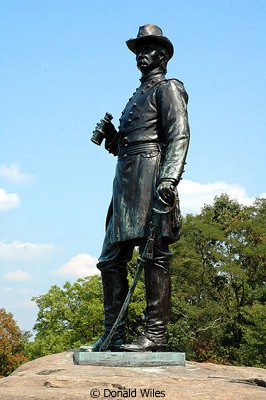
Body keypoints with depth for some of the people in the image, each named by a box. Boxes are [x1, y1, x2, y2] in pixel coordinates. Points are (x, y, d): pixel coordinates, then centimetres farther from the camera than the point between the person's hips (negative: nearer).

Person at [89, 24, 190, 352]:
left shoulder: (168, 88, 4)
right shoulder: (137, 97, 30)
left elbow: (179, 135, -11)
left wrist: (169, 178, -25)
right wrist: (112, 136, 10)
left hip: (150, 174, -9)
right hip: (126, 182, 9)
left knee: (154, 254, -11)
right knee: (111, 259, 6)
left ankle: (155, 334, -10)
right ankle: (113, 336, 10)